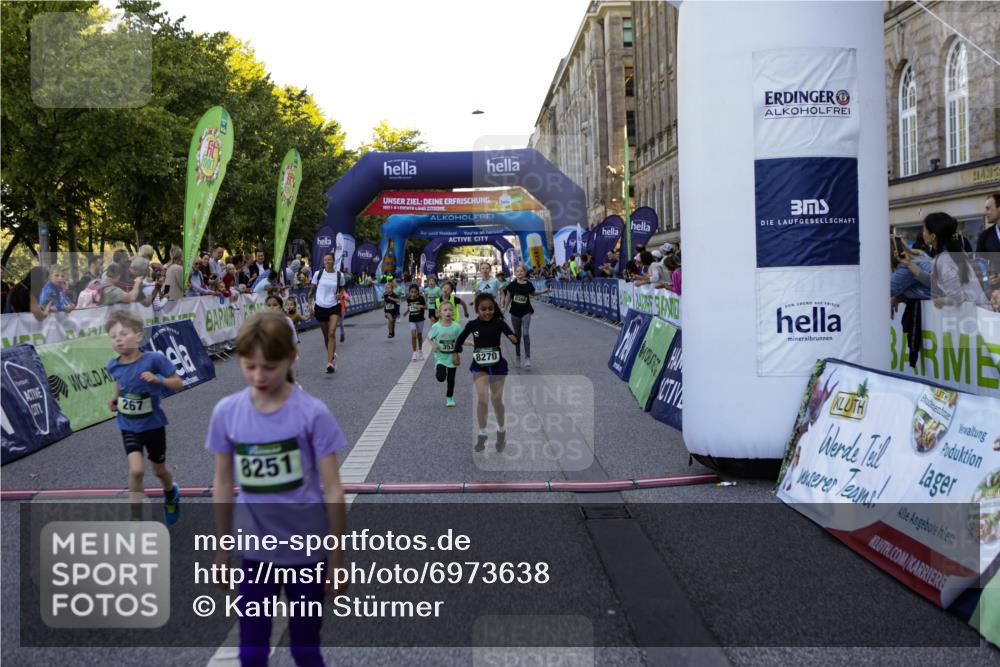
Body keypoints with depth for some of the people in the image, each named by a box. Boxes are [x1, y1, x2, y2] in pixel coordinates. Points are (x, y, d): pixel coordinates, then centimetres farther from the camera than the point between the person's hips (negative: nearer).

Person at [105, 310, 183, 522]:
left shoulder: (154, 359, -21)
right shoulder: (113, 366, -8)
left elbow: (178, 384, -14)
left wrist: (158, 379, -29)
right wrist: (115, 398, 2)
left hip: (153, 424, -1)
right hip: (129, 426, 2)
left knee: (159, 470, 17)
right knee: (136, 470, -16)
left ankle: (171, 495, 51)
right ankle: (136, 519, -4)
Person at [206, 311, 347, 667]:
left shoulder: (312, 413, -15)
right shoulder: (226, 412, -6)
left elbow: (332, 489, -9)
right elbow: (223, 484, 5)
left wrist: (337, 558, -7)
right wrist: (222, 549, 11)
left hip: (306, 549, -2)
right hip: (255, 550, 3)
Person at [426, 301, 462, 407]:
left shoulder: (457, 327, -11)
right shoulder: (436, 326, -13)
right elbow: (429, 337, 0)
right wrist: (433, 345, -19)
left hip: (452, 357, 1)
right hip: (440, 357, -1)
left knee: (451, 379, 9)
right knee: (440, 377, -15)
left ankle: (450, 398, 32)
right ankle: (437, 369, 23)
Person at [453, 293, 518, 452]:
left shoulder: (499, 323, -12)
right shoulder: (472, 324, -7)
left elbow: (513, 337, -17)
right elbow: (461, 337, 10)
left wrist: (514, 339, -39)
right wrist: (456, 353, 12)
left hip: (497, 364, 0)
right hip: (479, 365, 0)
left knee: (497, 400, 9)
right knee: (482, 399, -13)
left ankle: (501, 431, 32)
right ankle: (482, 434, 2)